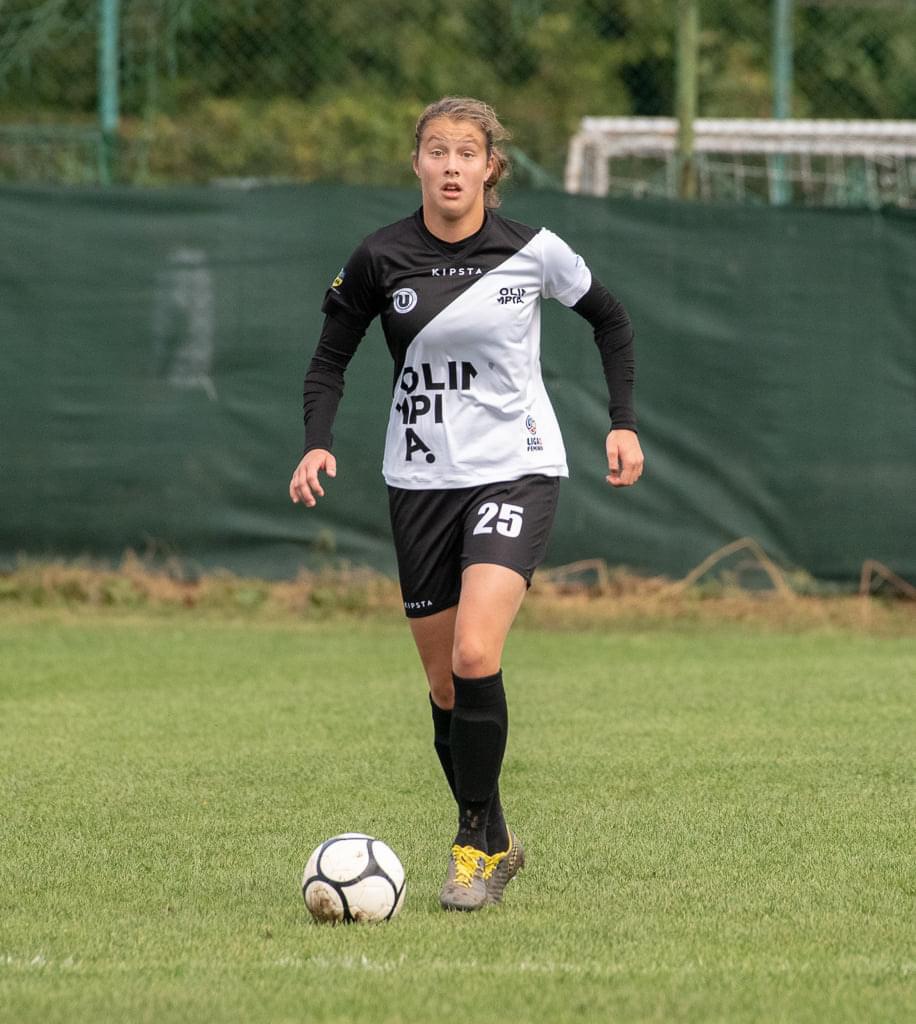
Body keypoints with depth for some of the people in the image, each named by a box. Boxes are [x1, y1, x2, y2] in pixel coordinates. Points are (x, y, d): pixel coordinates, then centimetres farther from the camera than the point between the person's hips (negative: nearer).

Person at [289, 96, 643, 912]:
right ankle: (494, 844, 25)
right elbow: (331, 358, 6)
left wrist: (624, 422, 5)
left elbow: (611, 320, 11)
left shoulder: (533, 252, -7)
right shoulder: (381, 258, -5)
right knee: (445, 685, 6)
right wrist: (318, 442, -11)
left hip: (516, 470, -3)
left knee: (476, 656, -22)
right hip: (421, 479, 3)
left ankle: (475, 843, -8)